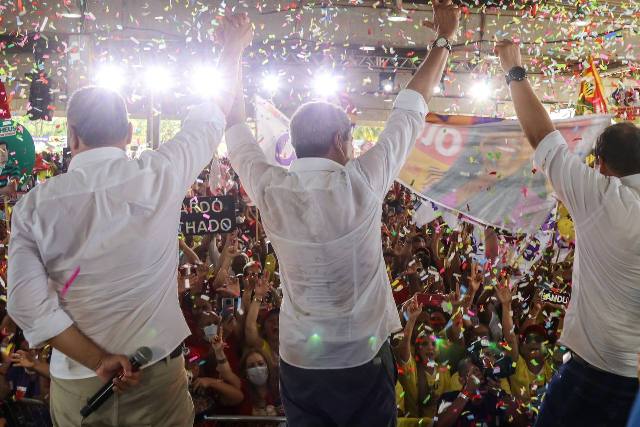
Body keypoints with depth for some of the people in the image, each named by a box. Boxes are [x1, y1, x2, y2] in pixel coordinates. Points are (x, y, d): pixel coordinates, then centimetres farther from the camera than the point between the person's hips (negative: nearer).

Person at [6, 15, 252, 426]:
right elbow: (211, 118, 2)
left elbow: (27, 304, -13)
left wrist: (98, 361, -8)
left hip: (76, 382, 2)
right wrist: (234, 46, 16)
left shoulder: (34, 205, -8)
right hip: (157, 374, -1)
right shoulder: (160, 176, -13)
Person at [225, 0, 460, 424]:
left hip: (297, 358, 3)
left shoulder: (270, 190, -11)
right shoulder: (362, 184, -18)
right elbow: (410, 111, -7)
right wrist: (444, 39, 5)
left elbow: (238, 133, 6)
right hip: (362, 357, -2)